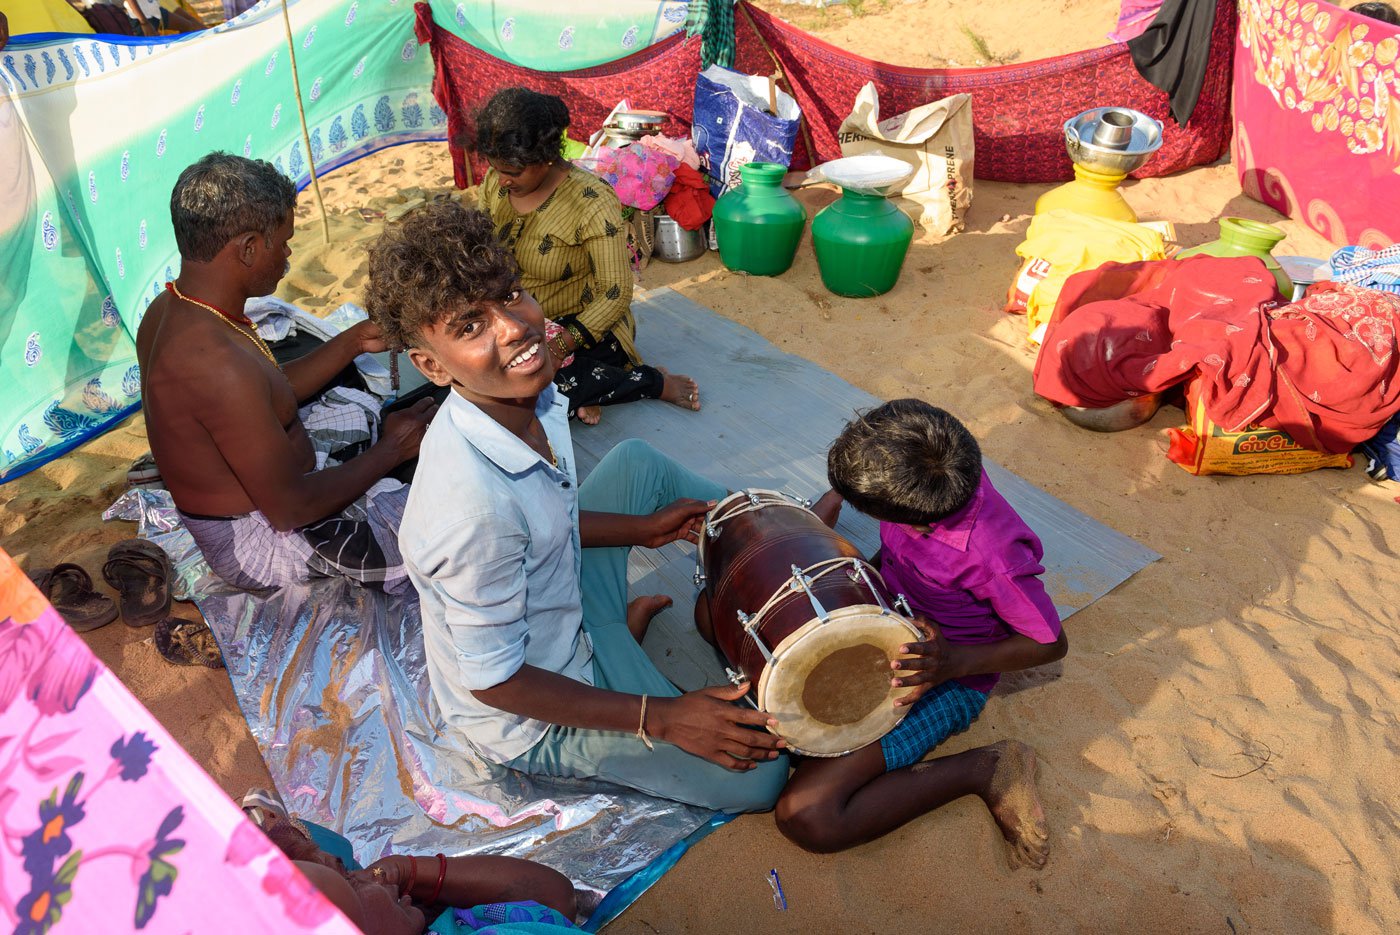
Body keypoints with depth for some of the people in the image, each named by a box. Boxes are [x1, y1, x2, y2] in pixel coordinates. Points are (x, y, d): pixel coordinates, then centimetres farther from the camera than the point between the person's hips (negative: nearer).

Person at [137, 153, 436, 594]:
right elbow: (290, 508, -28)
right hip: (259, 540, -10)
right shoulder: (220, 363, -35)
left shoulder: (168, 310, -5)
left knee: (356, 406, 27)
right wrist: (391, 449, -16)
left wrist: (353, 342, 3)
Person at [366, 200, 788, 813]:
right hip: (531, 723, -7)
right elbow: (493, 681, -27)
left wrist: (643, 527, 7)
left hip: (561, 607, 8)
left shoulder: (531, 401, -15)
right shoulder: (475, 506, -40)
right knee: (760, 773, -11)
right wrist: (661, 717, -23)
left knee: (636, 460, 16)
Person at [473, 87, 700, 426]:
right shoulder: (496, 182, -5)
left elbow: (616, 293, -22)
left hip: (582, 325, -6)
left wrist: (561, 346, -34)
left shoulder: (591, 203, -22)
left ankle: (655, 382, -11)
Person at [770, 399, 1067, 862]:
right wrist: (831, 500, -8)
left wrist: (956, 662, -32)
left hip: (944, 682, -7)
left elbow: (1050, 644, -20)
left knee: (806, 817, -25)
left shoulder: (994, 558, -38)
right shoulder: (926, 461, -20)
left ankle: (983, 770, -8)